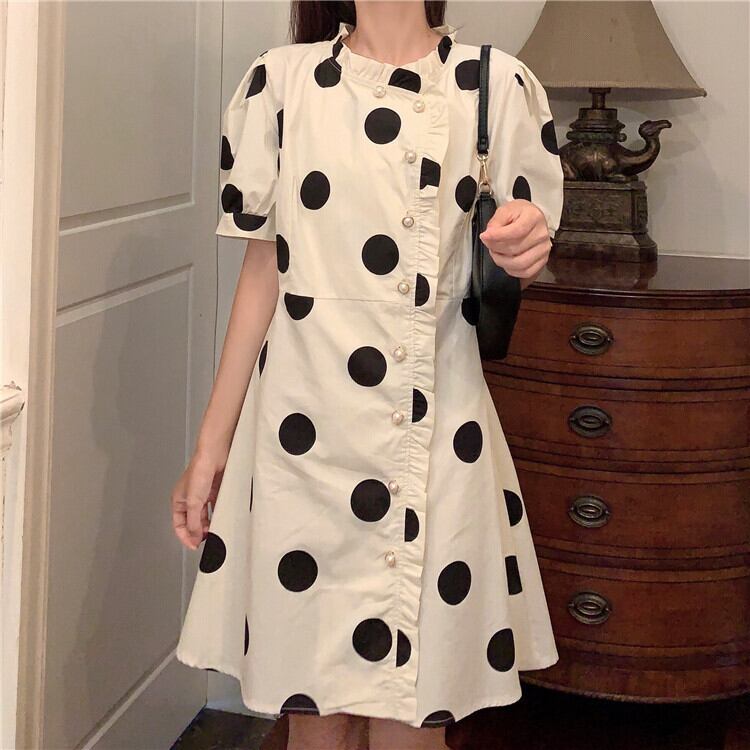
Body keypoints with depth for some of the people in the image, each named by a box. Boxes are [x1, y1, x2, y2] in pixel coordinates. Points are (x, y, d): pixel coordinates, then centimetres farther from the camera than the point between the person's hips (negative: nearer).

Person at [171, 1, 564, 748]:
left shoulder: (498, 84, 4)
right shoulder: (280, 81, 4)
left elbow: (514, 271, 13)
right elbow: (262, 271, 7)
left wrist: (525, 248, -12)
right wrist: (211, 445, 7)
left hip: (438, 434, 0)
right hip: (306, 433, 0)